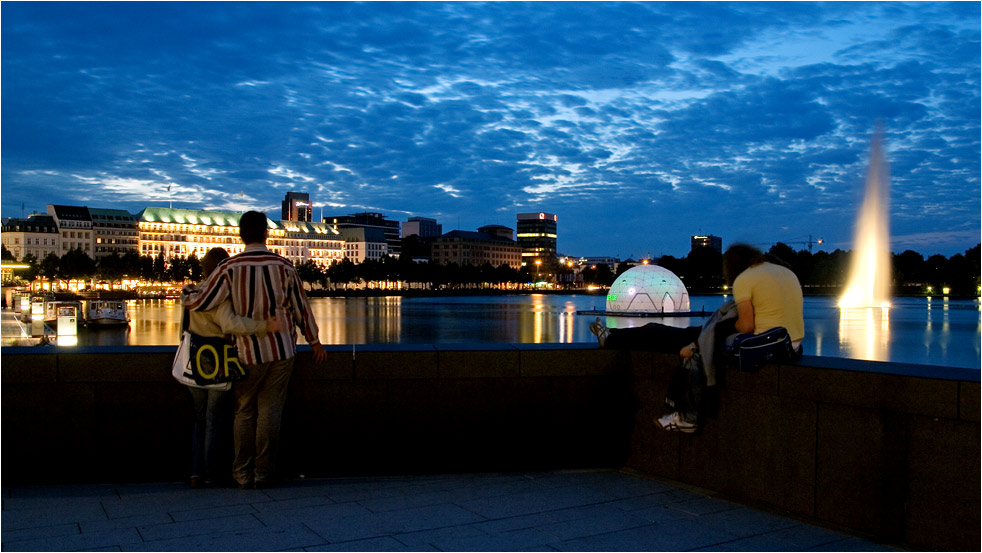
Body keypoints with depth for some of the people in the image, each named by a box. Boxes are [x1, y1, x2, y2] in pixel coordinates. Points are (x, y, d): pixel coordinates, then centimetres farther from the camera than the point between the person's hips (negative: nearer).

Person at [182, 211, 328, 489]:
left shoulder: (230, 267, -9)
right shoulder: (284, 266, -3)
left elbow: (200, 302, -11)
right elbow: (301, 307, 4)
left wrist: (185, 293, 13)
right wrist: (314, 341, 16)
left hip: (248, 352, -1)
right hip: (282, 350, 1)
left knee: (244, 411, 10)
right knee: (269, 410, 6)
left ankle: (243, 473, 14)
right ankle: (263, 473, 10)